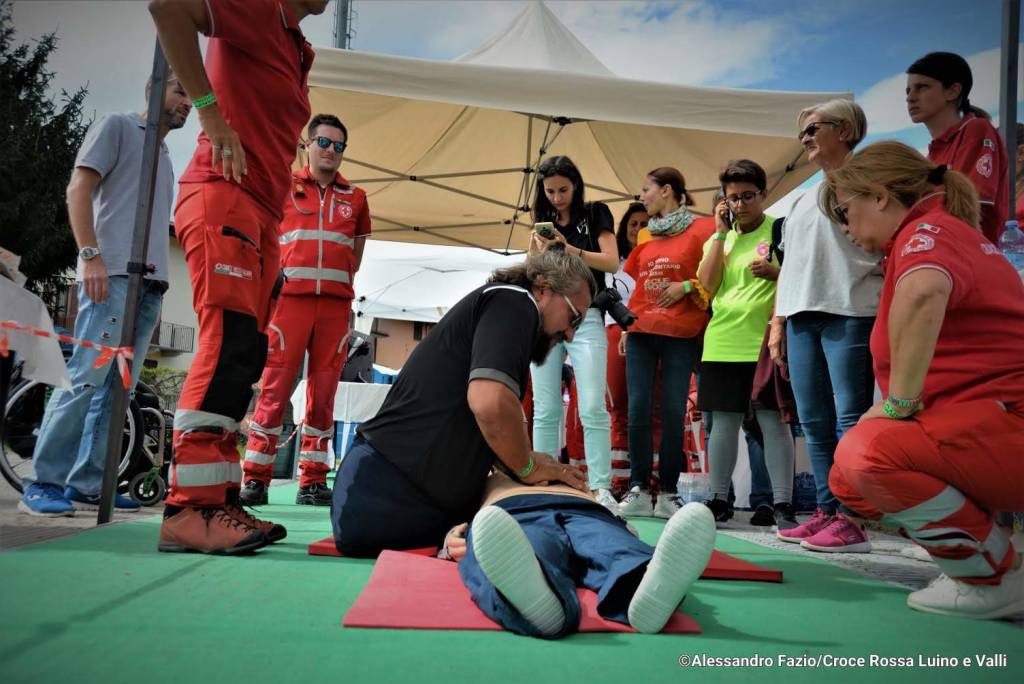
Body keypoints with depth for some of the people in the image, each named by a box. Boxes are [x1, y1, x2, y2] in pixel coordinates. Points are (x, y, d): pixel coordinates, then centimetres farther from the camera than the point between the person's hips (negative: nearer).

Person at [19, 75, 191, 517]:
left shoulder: (164, 155, 28)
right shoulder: (117, 126, 7)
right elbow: (79, 189, -4)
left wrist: (160, 284, 17)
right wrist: (90, 254, -15)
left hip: (151, 282, 7)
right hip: (113, 272, -7)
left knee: (118, 389, 3)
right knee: (86, 378, -13)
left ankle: (86, 485, 6)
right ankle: (42, 482, -6)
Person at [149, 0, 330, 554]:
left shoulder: (294, 50, 25)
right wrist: (210, 111, -20)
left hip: (260, 213, 9)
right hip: (223, 200, -9)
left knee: (245, 356, 4)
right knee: (230, 340, -21)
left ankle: (217, 500, 8)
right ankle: (189, 509, -21)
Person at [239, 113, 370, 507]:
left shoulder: (355, 198, 16)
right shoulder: (285, 185, 11)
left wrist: (336, 280, 9)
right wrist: (277, 276, 2)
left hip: (336, 304, 2)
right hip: (290, 298, -2)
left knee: (323, 392, 3)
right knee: (274, 386, -6)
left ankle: (312, 481, 8)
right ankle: (256, 477, 0)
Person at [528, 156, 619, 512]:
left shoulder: (595, 214, 7)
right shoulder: (543, 222, 17)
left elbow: (612, 262, -4)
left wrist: (570, 249, -17)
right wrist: (538, 251, -7)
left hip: (585, 316, -3)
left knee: (593, 408, -11)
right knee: (545, 410, 2)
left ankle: (601, 489, -9)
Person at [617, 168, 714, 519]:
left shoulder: (701, 229, 0)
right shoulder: (646, 236, 18)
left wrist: (687, 286, -14)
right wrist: (626, 324, 14)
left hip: (681, 335, -5)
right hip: (641, 333, 5)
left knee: (673, 414, -3)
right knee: (638, 411, -1)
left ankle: (668, 493, 6)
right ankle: (638, 490, 5)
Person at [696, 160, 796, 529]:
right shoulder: (718, 238, 14)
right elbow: (707, 284, -2)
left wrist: (775, 272, -18)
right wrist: (721, 233, -2)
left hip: (765, 343, -4)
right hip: (721, 344, 4)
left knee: (773, 421, -3)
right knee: (724, 421, 9)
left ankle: (783, 505, 4)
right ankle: (719, 499, 17)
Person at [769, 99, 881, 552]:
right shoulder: (803, 200, 26)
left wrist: (885, 313, -12)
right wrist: (777, 323, 16)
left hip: (850, 315, -7)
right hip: (801, 318, 7)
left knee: (849, 420, -9)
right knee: (814, 424, 5)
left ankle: (852, 521, -5)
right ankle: (826, 512, 10)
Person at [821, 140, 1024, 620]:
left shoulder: (929, 229, -13)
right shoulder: (939, 235, 20)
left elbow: (922, 292, -40)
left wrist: (898, 403, -28)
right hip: (983, 428, 10)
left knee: (868, 451, -28)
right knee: (849, 479, 6)